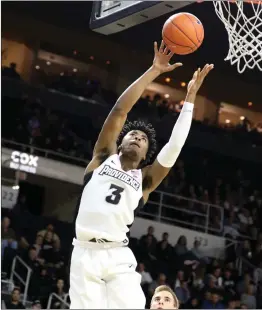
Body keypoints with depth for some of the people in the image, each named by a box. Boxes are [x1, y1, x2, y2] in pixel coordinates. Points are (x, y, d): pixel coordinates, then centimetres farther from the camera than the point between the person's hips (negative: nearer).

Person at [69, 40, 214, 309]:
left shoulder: (145, 179, 15)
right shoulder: (104, 156, 14)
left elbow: (175, 145, 5)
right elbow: (120, 110, 5)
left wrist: (190, 96, 4)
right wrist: (154, 71, 3)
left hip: (118, 257, 1)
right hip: (85, 253, -1)